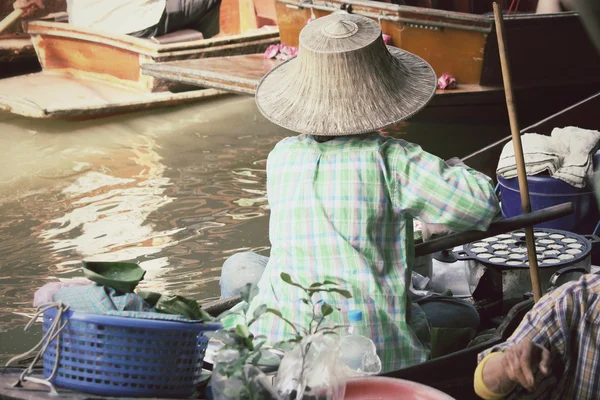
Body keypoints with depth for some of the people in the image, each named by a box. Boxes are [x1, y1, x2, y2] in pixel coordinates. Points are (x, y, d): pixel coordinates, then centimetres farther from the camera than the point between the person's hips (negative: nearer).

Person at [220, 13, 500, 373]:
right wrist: (450, 169, 12)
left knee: (240, 266, 32)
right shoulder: (391, 159, -10)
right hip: (377, 353, -1)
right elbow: (480, 202, -11)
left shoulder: (282, 157, 4)